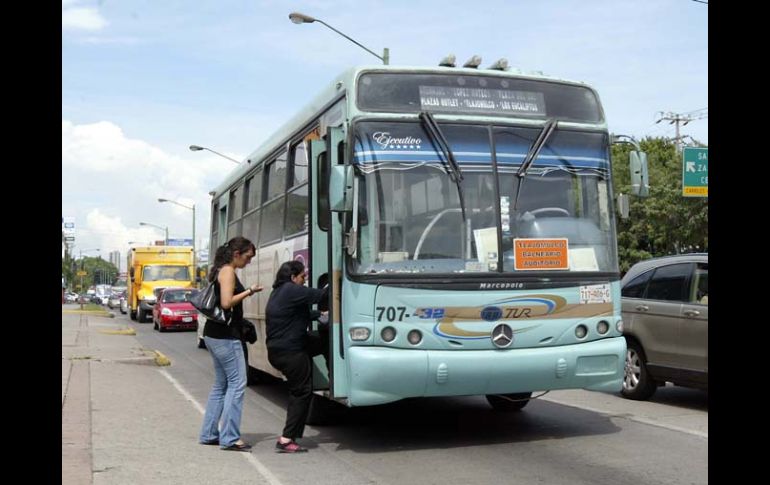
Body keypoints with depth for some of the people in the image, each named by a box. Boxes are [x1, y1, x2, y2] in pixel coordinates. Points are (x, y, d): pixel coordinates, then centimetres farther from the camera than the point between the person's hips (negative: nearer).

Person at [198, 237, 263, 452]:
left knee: (221, 384, 15)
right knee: (237, 383, -7)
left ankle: (208, 434, 19)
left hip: (214, 335, 10)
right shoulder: (228, 271, -12)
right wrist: (248, 292, -13)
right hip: (225, 336, -10)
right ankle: (230, 438, -5)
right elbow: (226, 302, -22)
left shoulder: (221, 270, 16)